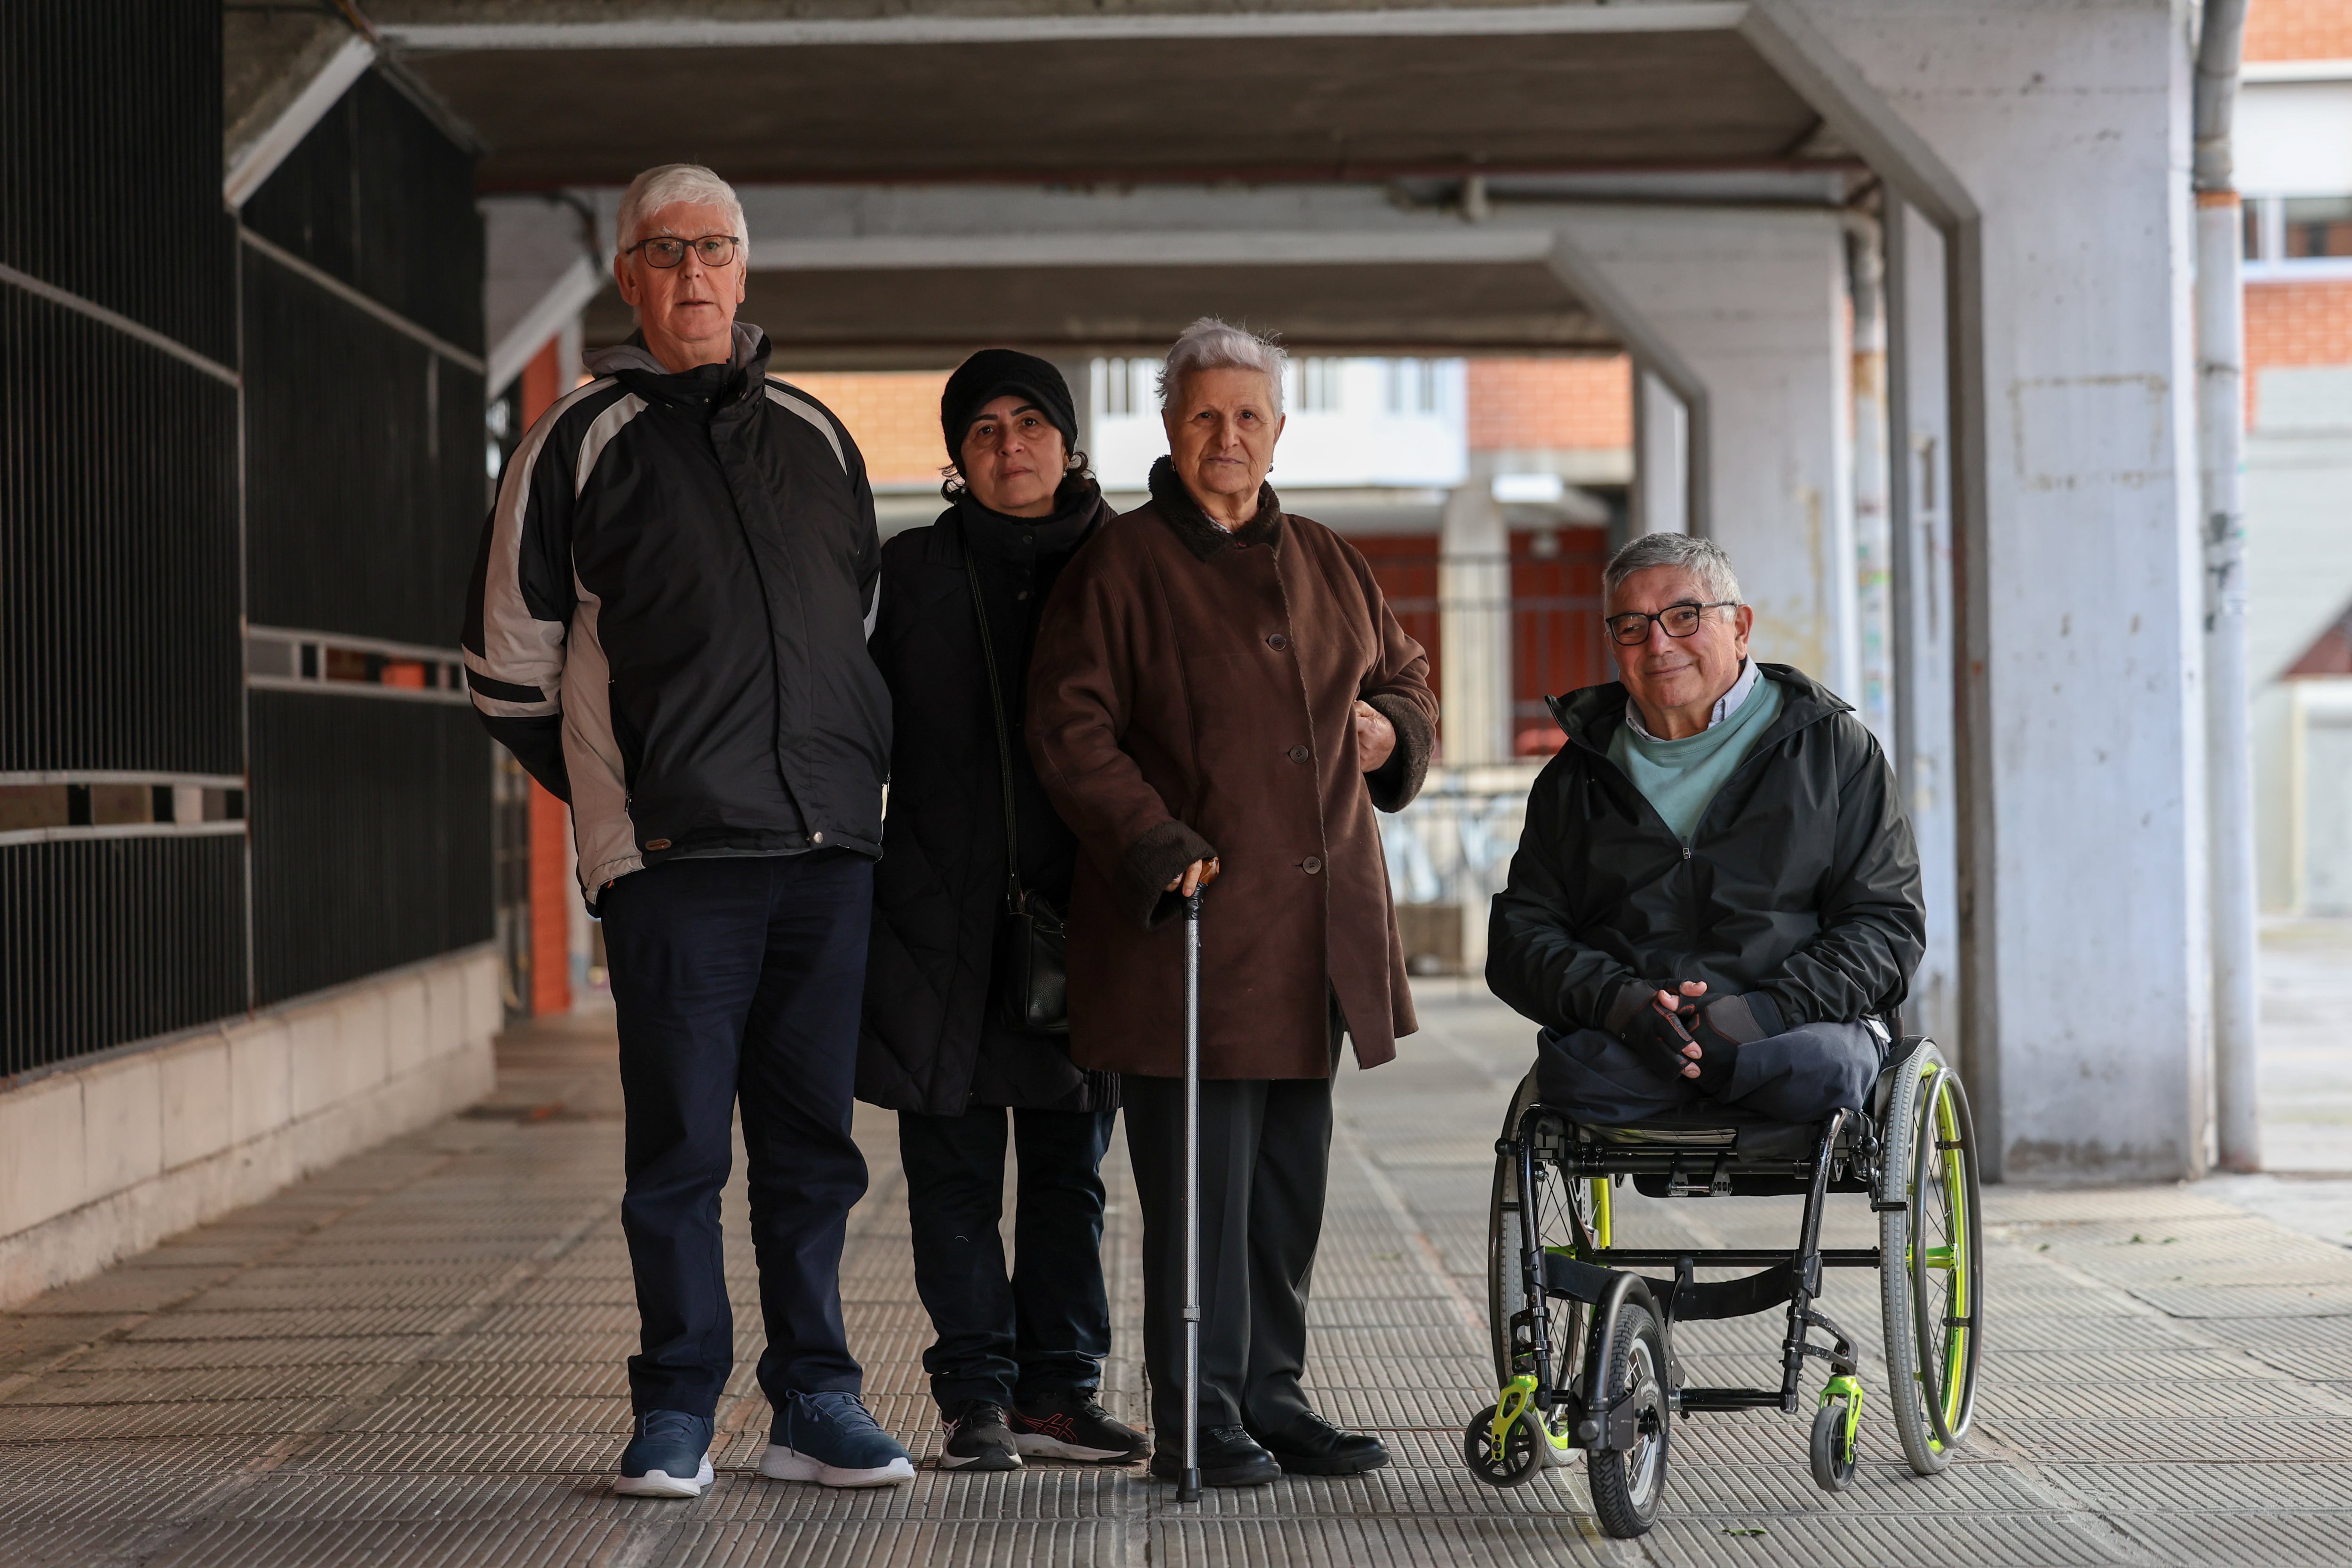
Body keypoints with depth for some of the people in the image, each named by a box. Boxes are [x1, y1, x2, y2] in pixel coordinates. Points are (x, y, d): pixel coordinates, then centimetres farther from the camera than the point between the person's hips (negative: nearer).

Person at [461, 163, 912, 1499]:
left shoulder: (816, 436, 16)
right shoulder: (581, 444, 5)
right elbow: (511, 660, 8)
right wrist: (619, 792, 5)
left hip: (830, 844, 3)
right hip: (673, 853, -3)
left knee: (815, 1139, 7)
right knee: (681, 1148, -2)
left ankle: (816, 1402, 13)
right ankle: (678, 1411, 7)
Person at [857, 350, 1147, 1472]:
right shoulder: (910, 572, 5)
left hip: (1080, 908, 2)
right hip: (945, 917, -1)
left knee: (1071, 1167, 7)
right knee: (954, 1171, 1)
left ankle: (1060, 1389, 15)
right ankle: (977, 1397, 7)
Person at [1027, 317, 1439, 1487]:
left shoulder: (1326, 565, 16)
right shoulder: (1121, 567, -2)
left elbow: (1407, 679, 28)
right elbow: (1070, 730, -8)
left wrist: (1394, 728, 5)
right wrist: (1157, 844, -18)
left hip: (1317, 928, 6)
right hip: (1191, 917, -6)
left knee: (1292, 1172, 11)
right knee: (1202, 1180, -6)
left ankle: (1271, 1395, 21)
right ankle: (1197, 1419, 3)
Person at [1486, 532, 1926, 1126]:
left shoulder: (1833, 748, 11)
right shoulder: (1577, 775, 18)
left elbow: (1887, 923, 4)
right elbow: (1520, 936, 10)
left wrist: (1769, 1010, -15)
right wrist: (1614, 1000, -13)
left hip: (1799, 1025, -1)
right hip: (1620, 1036, 1)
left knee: (1821, 1071, -36)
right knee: (1571, 1068, -34)